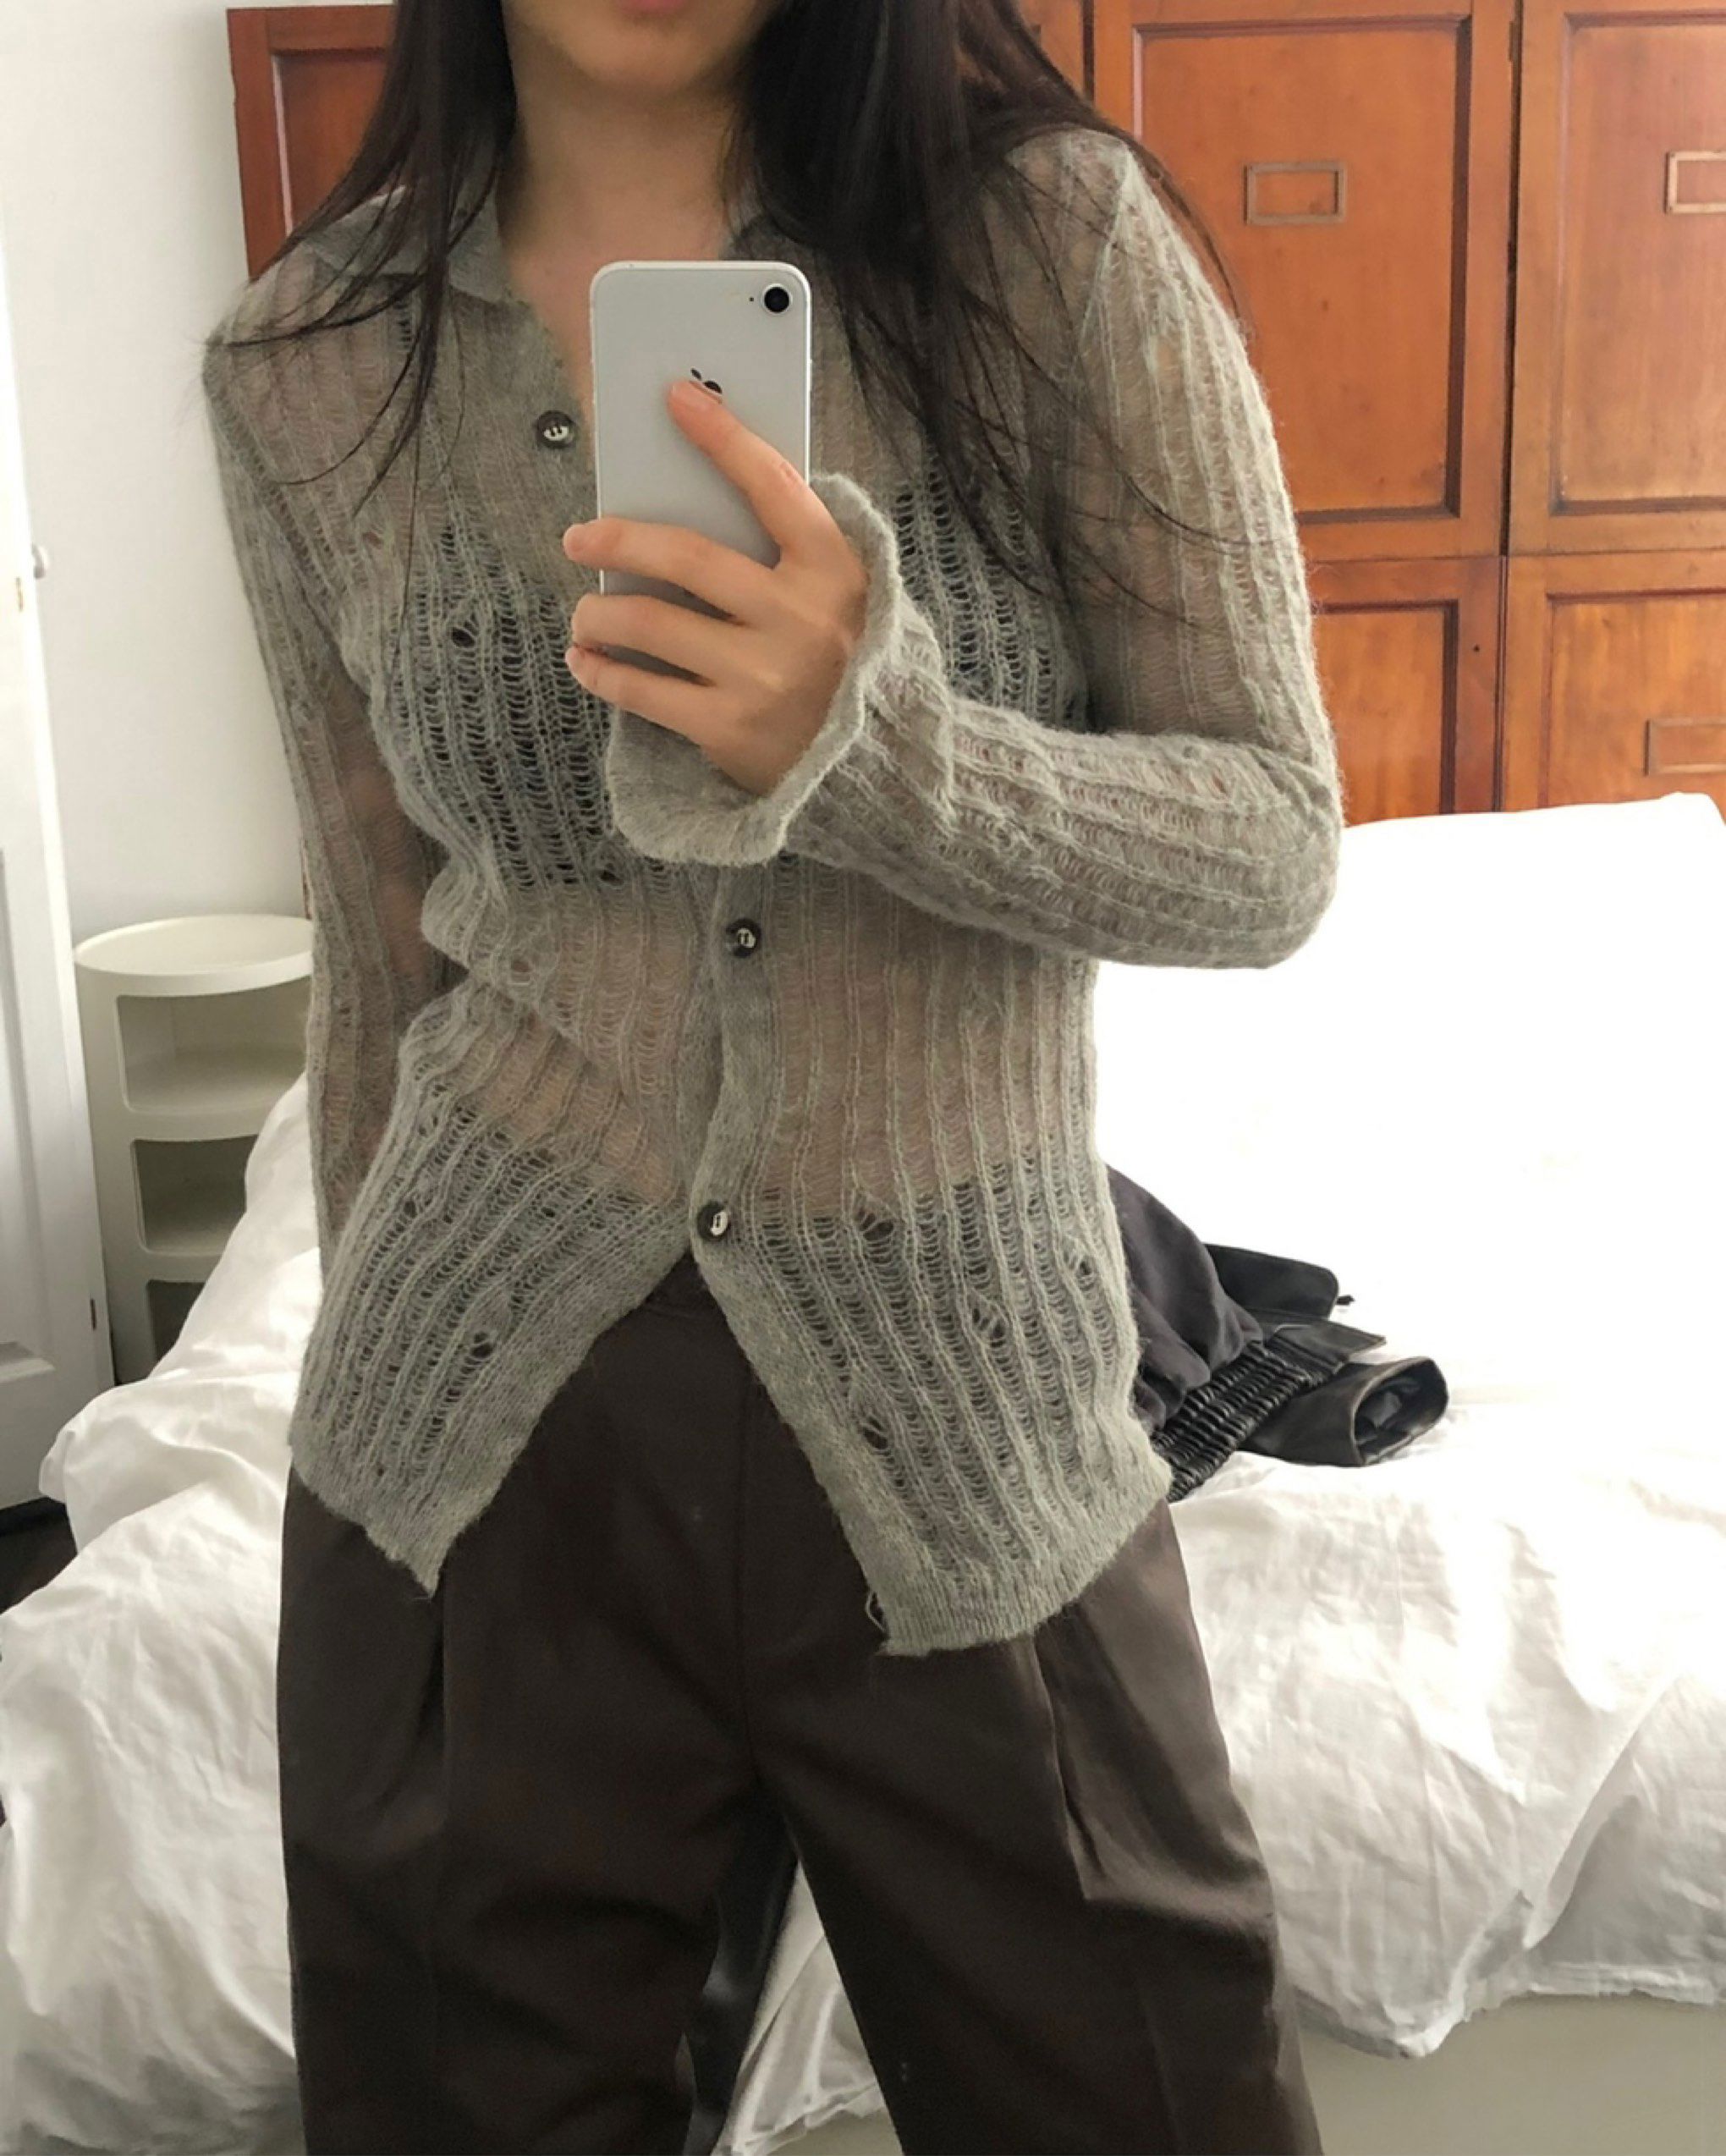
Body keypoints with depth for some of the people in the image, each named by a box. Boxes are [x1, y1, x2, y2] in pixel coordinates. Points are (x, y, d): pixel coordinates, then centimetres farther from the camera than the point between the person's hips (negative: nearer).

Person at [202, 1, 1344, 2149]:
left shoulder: (1051, 231, -7)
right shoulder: (299, 364, 0)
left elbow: (1277, 847, -8)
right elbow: (381, 947, 9)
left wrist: (868, 737, -26)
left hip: (954, 1408, -1)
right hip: (487, 1437, 2)